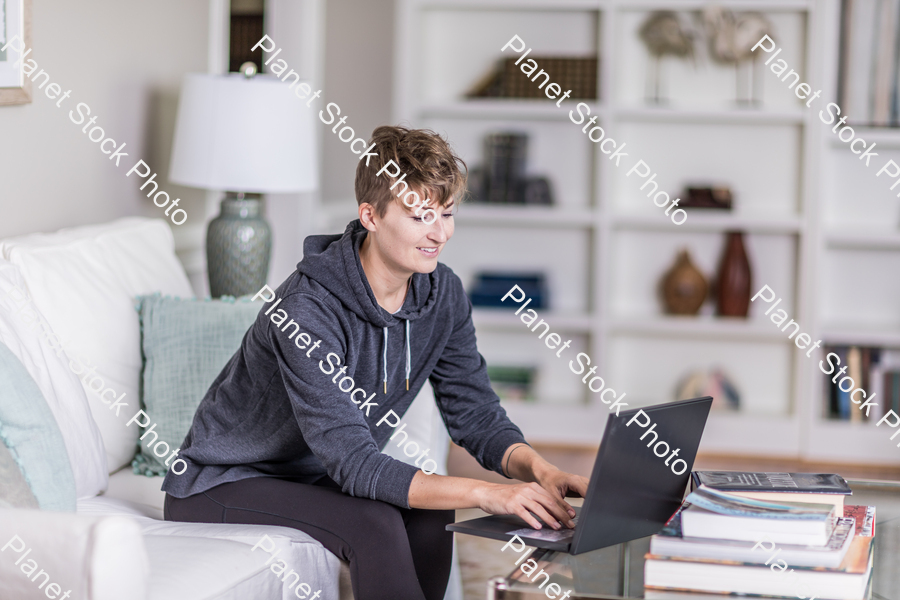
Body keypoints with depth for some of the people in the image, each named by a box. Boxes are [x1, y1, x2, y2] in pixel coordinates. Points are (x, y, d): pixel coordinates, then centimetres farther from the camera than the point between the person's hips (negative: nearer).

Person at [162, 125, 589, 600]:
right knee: (374, 523, -31)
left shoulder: (441, 295, -7)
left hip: (316, 479, 7)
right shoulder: (307, 311, -31)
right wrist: (485, 494, -45)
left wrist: (539, 471, -27)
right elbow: (353, 463, -36)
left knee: (427, 517, -23)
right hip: (220, 487, -6)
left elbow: (477, 418, -5)